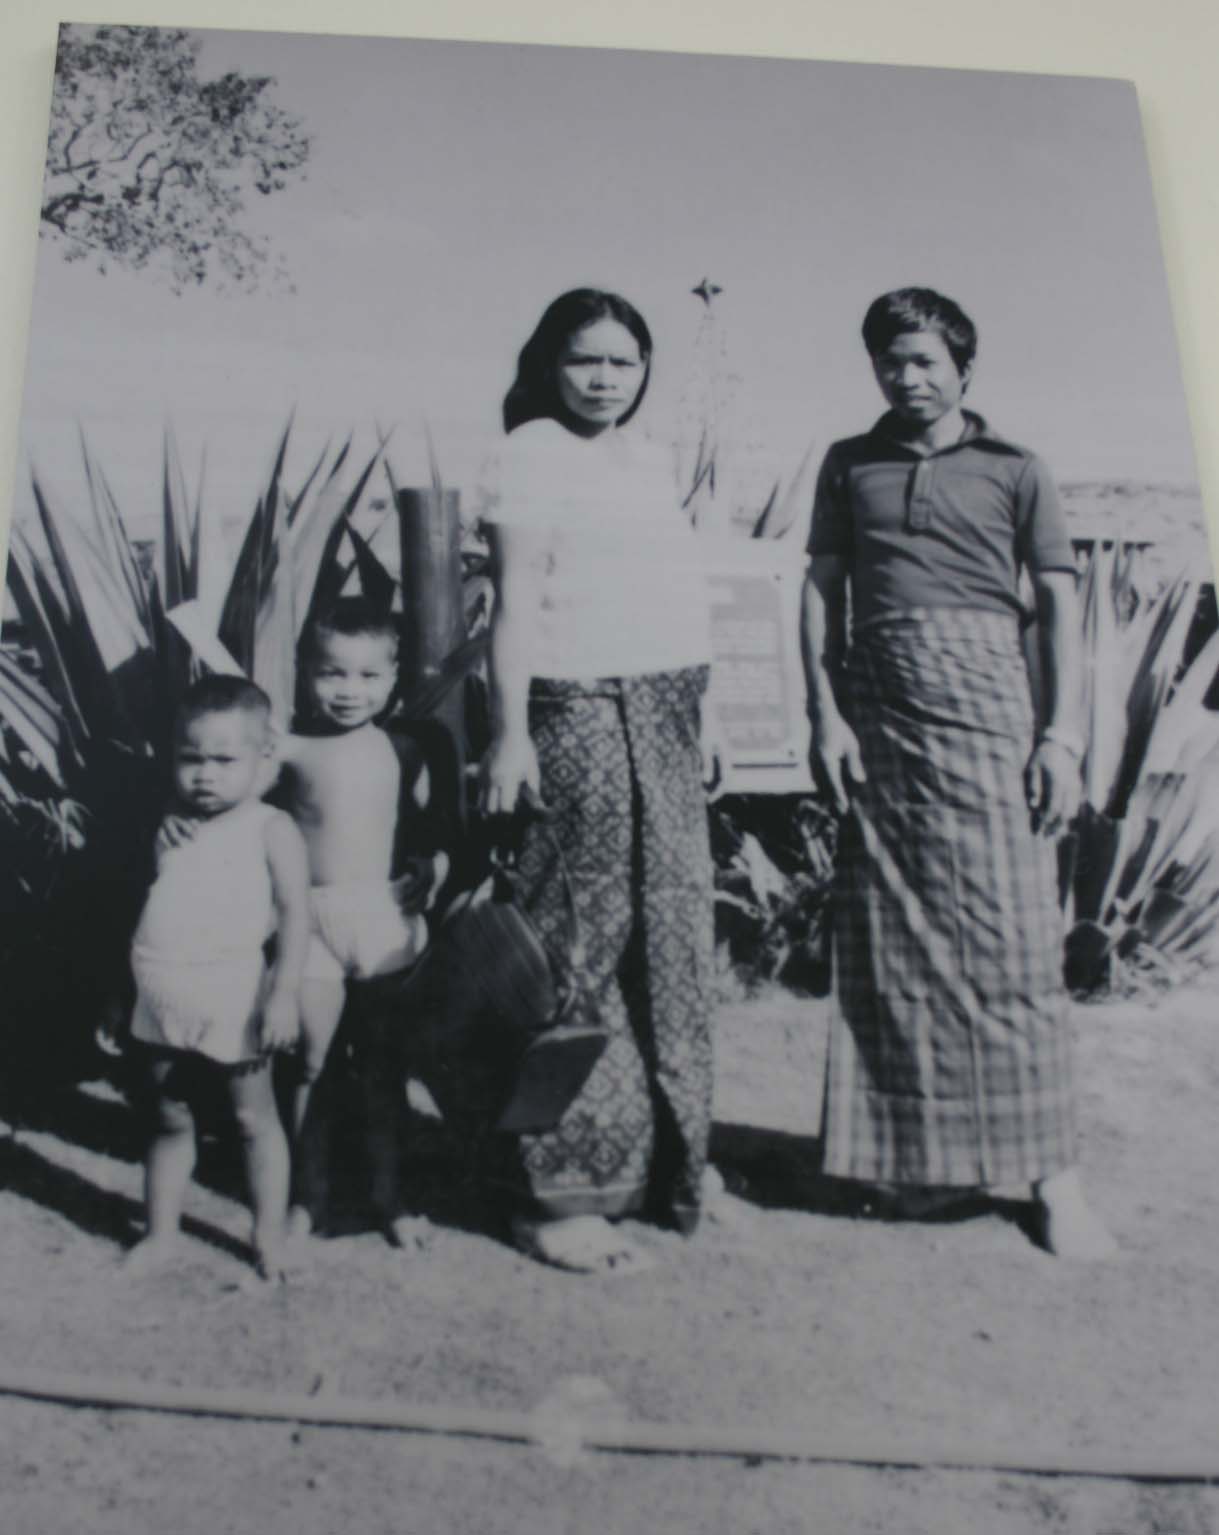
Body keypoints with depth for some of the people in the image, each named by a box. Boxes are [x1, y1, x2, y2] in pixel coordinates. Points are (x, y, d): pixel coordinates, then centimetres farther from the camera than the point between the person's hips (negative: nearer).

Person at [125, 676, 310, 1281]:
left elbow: (295, 913, -13)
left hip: (231, 1002, -5)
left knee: (253, 1119, 8)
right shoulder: (170, 826, 9)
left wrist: (284, 992, -19)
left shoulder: (271, 829, -8)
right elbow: (147, 906, 18)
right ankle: (161, 1232, 29)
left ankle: (269, 1237, 19)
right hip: (163, 1004, 6)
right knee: (170, 1120, 17)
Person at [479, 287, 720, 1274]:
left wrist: (695, 719, 16)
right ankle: (560, 1197, 2)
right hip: (584, 714, -8)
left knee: (671, 943, 11)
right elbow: (516, 604, -11)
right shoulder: (534, 454, -4)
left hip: (667, 712, 8)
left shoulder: (650, 459, 19)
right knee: (582, 954, -6)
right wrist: (510, 732, -18)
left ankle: (662, 1165, 23)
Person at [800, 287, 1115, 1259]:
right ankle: (896, 1148, 17)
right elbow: (822, 590, 12)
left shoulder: (1013, 469, 8)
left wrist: (1063, 734, -6)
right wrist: (825, 714, 0)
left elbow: (1060, 604, 4)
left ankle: (1053, 1175, 0)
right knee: (883, 939, 5)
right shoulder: (850, 465, 15)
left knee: (1012, 938, -6)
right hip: (877, 710, 3)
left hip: (983, 704, -2)